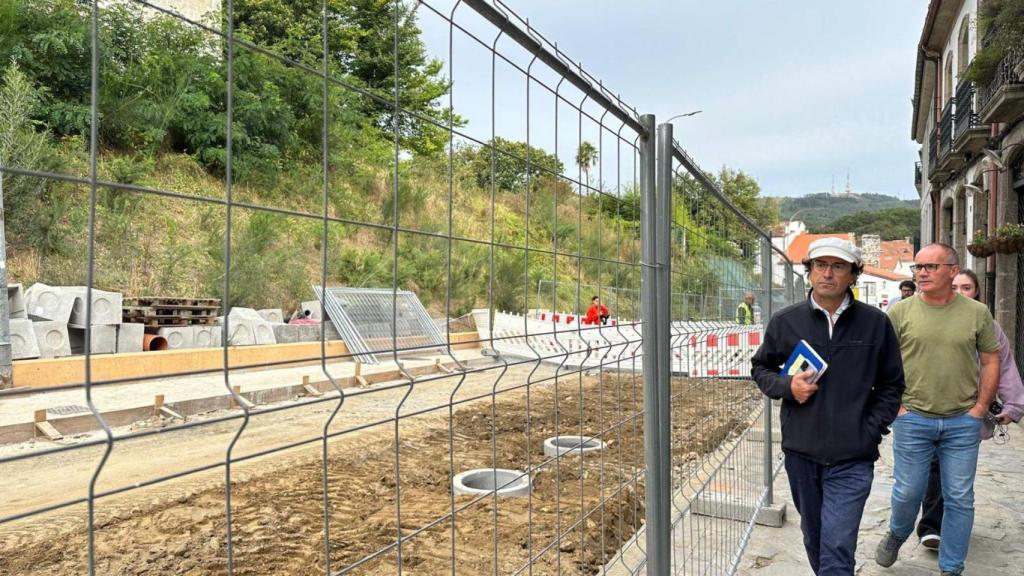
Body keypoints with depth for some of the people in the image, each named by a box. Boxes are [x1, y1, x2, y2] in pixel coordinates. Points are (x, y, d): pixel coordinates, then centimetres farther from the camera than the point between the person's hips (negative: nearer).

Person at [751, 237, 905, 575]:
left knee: (837, 549, -7)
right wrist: (786, 386, -9)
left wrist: (870, 431, -5)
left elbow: (891, 384, 6)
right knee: (813, 538, 20)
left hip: (852, 459, -2)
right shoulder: (785, 322, 0)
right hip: (801, 452, 2)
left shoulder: (876, 323, -2)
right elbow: (760, 368, 11)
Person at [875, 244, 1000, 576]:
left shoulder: (977, 313, 1)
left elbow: (991, 360, 7)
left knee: (960, 499, 9)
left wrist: (980, 407, 0)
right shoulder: (901, 312, -2)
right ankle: (896, 536, 36)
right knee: (908, 492, 7)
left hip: (963, 423, 1)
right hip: (912, 420, -1)